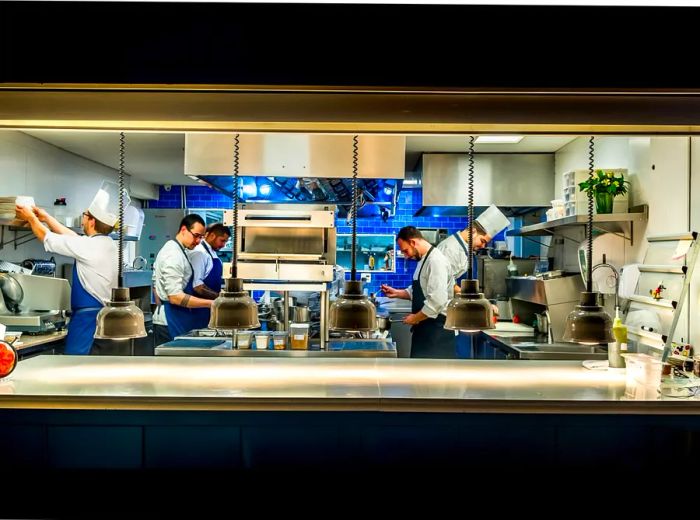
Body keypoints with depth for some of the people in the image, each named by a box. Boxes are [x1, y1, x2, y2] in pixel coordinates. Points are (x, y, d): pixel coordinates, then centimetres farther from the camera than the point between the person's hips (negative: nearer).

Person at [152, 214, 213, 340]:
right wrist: (211, 304, -25)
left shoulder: (168, 248, 12)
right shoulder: (174, 256, -19)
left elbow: (156, 282, 20)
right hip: (174, 321, -10)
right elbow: (175, 297, -25)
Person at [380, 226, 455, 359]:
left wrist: (415, 318, -15)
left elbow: (437, 301, -26)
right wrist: (397, 293, 8)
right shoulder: (424, 259, 12)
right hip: (425, 327, 10)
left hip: (437, 329, -10)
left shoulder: (436, 261, -19)